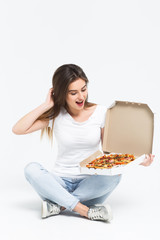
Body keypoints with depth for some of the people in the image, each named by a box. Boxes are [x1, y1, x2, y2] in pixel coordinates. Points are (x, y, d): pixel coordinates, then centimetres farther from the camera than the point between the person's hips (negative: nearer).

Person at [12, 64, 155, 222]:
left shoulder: (101, 112, -1)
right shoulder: (56, 115, -2)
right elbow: (18, 129, -10)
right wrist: (46, 105, -11)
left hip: (90, 181, 0)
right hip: (61, 182, 0)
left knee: (114, 176, -32)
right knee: (31, 169, -28)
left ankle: (58, 205, -23)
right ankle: (87, 211, -31)